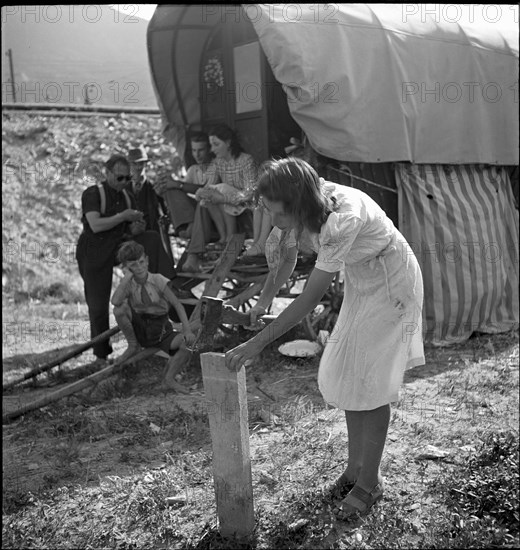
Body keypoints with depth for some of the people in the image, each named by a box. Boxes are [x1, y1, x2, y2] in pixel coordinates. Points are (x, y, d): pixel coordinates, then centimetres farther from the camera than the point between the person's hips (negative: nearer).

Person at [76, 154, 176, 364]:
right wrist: (124, 216, -20)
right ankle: (101, 355, 13)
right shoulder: (92, 194, -9)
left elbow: (132, 231, 12)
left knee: (152, 239, -17)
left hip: (119, 246, 5)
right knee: (98, 304, -1)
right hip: (95, 252, -5)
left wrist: (136, 228, -12)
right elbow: (95, 225, -23)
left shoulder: (127, 197, 10)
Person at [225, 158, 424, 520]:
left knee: (370, 382, -4)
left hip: (391, 285, -8)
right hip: (360, 284, 8)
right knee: (346, 374, 9)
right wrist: (264, 300, -11)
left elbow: (310, 298, -37)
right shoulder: (302, 209, -14)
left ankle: (370, 484, 10)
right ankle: (356, 464, 25)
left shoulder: (343, 219, -38)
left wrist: (258, 343, -35)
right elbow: (288, 257, 3)